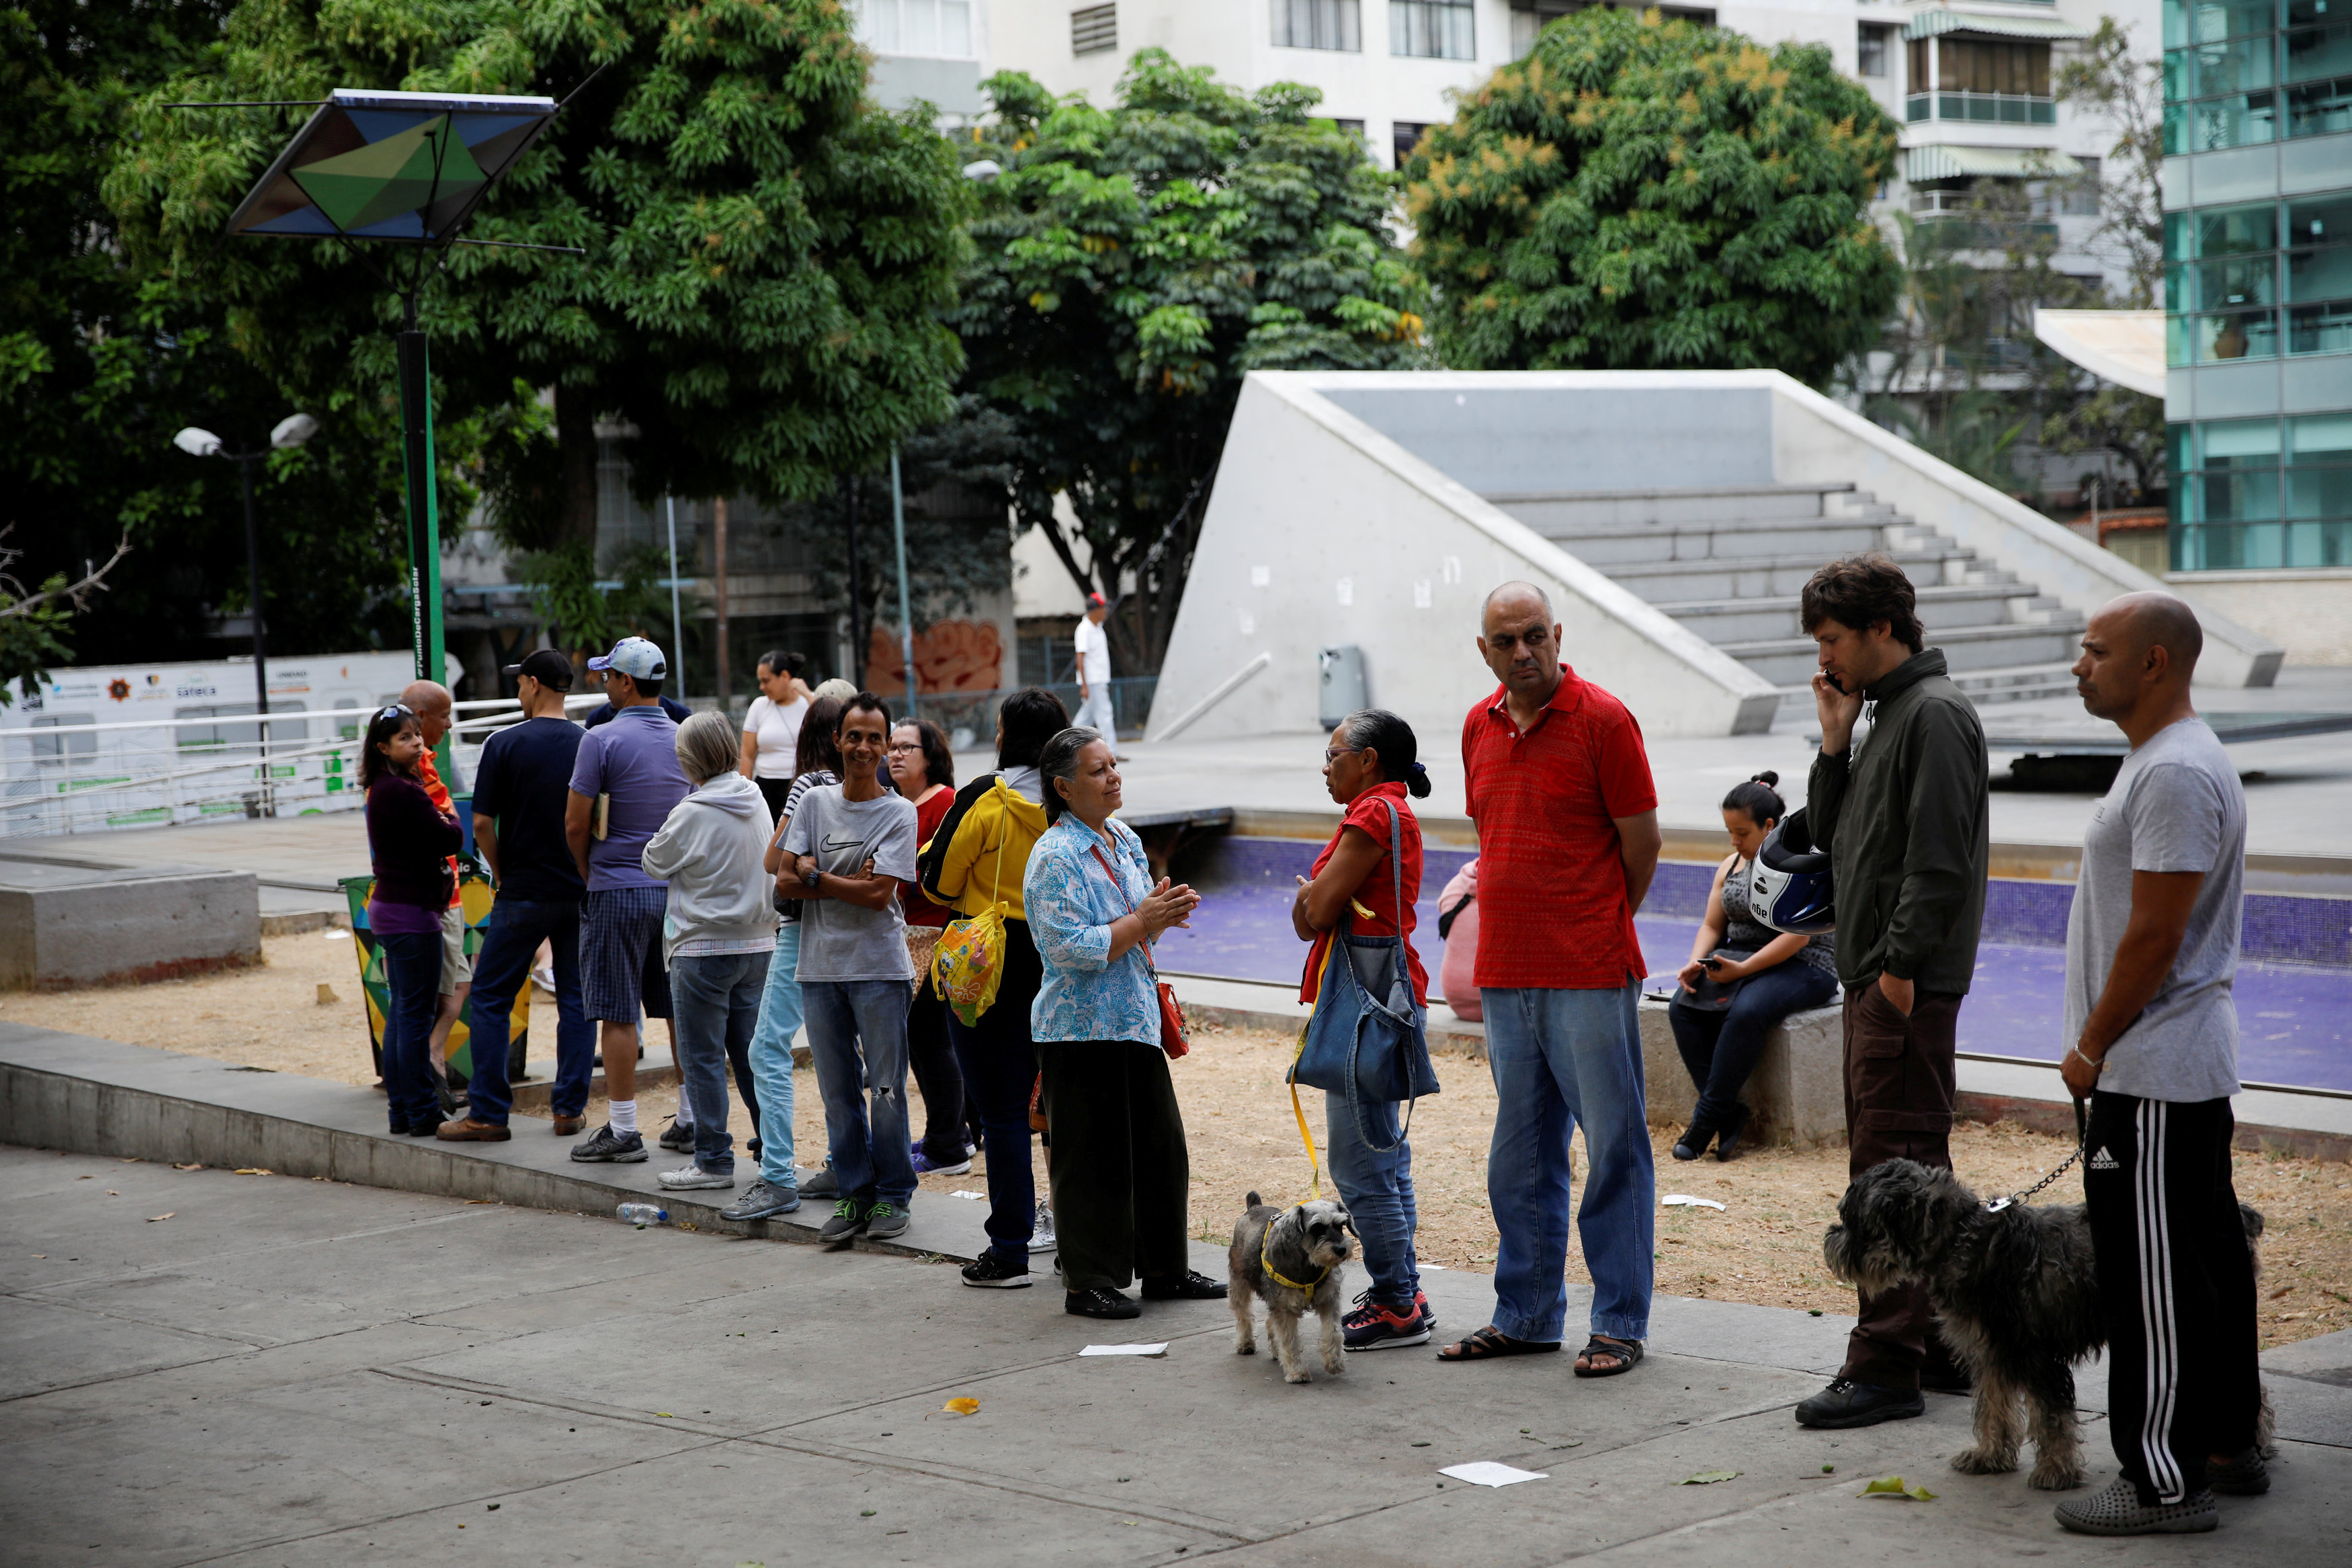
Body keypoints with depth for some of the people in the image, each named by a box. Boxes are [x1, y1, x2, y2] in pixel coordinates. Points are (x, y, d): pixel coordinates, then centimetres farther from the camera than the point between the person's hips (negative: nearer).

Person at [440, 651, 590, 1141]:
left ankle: (488, 1113, 3)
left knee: (491, 998, 5)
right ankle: (570, 1109, 9)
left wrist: (503, 875, 6)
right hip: (581, 893, 4)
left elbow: (482, 825, -8)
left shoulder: (504, 744, -9)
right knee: (576, 1000, 9)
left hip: (524, 894, -4)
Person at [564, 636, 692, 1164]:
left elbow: (575, 824, -10)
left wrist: (588, 874, 7)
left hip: (618, 891, -6)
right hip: (678, 890, 6)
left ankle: (623, 1132, -2)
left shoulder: (602, 740, -12)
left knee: (617, 1015, -2)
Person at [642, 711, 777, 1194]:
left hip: (704, 949, -7)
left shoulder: (691, 815, -16)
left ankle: (713, 1160, 5)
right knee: (752, 1055, 13)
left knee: (703, 1059, 2)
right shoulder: (757, 802, 4)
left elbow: (653, 863, -2)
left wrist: (657, 843, 17)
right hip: (758, 944, 7)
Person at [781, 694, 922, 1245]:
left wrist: (815, 875, -5)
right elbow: (787, 882, 1)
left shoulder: (899, 813, -2)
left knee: (886, 1090, -1)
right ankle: (854, 1192, 16)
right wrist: (848, 884, -10)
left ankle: (893, 1194, 9)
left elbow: (879, 893, -12)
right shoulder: (814, 801, 8)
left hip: (879, 968, -3)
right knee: (838, 1091, 7)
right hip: (821, 966, 3)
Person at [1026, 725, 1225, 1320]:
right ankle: (1087, 1284, 8)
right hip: (1081, 1030, -8)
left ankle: (1165, 1269, 25)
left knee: (1161, 1148, 13)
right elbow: (1071, 948, -21)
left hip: (1135, 1021, 8)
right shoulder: (1056, 856, -15)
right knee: (1090, 1159, -2)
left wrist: (1163, 912, 0)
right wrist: (1141, 922, -19)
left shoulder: (1125, 840, 11)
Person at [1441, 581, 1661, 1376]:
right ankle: (1526, 1315, 22)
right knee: (1521, 1152, 13)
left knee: (1613, 1146, -1)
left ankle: (1620, 1323, 5)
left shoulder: (1601, 719, -8)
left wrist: (1597, 928, 6)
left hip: (1589, 976, -6)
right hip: (1505, 975, 6)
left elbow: (1643, 841, -4)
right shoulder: (1481, 727, 11)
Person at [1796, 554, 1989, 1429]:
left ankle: (1885, 1366, -8)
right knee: (1914, 1168, 14)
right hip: (1873, 978, 10)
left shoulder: (1934, 715, -13)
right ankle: (1940, 1344, 21)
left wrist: (1901, 965, -20)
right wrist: (1835, 743, 7)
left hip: (1908, 986, -10)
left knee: (1890, 1168, -9)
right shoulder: (1887, 713, 18)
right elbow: (1830, 834, 19)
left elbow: (1939, 859, -19)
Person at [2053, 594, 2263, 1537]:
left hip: (2152, 1075, -11)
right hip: (2193, 1065, 11)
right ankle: (2230, 1444, 26)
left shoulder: (2176, 772, -19)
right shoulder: (2167, 758, 15)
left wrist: (2090, 1047, -12)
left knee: (2156, 1280, -6)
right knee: (2209, 1257, 16)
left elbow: (2154, 937, -22)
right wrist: (2099, 1044, 20)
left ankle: (2165, 1482, -1)